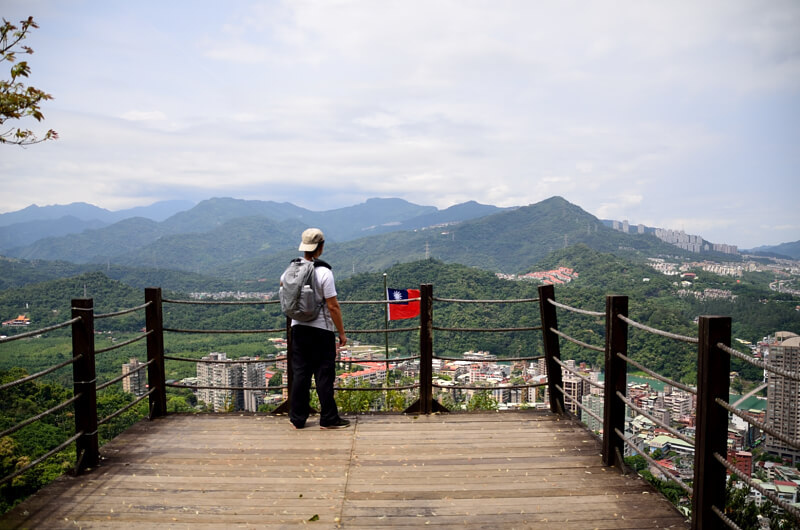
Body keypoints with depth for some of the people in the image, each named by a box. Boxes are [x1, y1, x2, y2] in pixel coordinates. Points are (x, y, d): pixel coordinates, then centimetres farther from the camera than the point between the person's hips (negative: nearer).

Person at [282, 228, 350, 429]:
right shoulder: (324, 272, -17)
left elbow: (282, 281, 28)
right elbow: (333, 306, -16)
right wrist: (342, 333, -8)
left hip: (298, 327, 6)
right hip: (321, 330, -6)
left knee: (300, 373, 11)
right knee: (324, 374, 2)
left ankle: (297, 419, 17)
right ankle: (328, 419, 9)